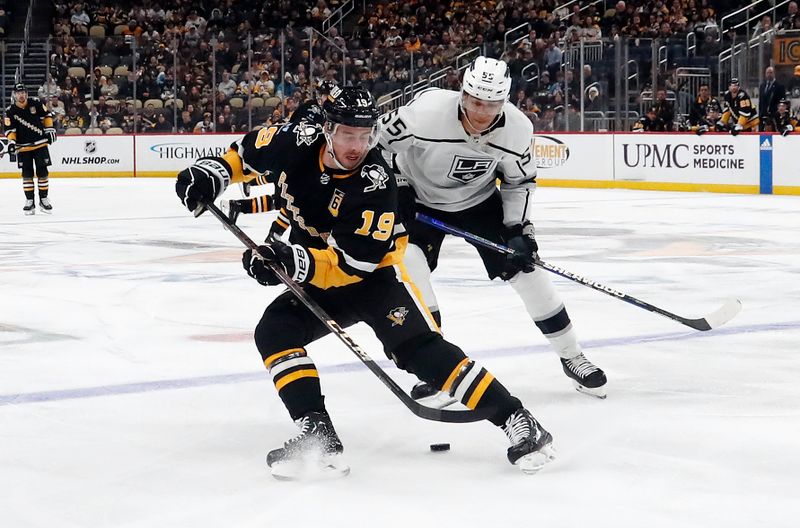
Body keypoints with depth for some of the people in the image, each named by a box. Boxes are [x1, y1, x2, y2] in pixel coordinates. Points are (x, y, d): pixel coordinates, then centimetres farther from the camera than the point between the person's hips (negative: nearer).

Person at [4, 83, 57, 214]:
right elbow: (10, 129, -5)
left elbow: (46, 115, 11)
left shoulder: (35, 103, -2)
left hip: (40, 144, 0)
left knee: (42, 172, 1)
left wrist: (50, 129, 4)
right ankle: (29, 201, 7)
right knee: (27, 174, 1)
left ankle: (44, 199, 12)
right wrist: (11, 141, -18)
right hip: (23, 148, 0)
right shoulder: (11, 111, -4)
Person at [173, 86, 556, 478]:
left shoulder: (376, 184, -28)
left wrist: (297, 261, -43)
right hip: (319, 285, 5)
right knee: (274, 330, -21)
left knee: (419, 348, -24)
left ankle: (517, 421, -23)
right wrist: (213, 171, -9)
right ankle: (317, 432, -21)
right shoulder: (296, 145, -14)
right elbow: (248, 151, 9)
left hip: (375, 275, -5)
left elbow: (353, 264, -30)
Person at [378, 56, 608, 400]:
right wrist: (395, 188, -19)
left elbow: (520, 181, -4)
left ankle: (571, 356, 13)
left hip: (480, 200, 2)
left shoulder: (517, 129, -22)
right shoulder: (426, 111, -35)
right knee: (408, 265, -23)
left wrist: (519, 229, -13)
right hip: (420, 199, -2)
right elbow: (377, 141, -20)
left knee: (525, 267, -3)